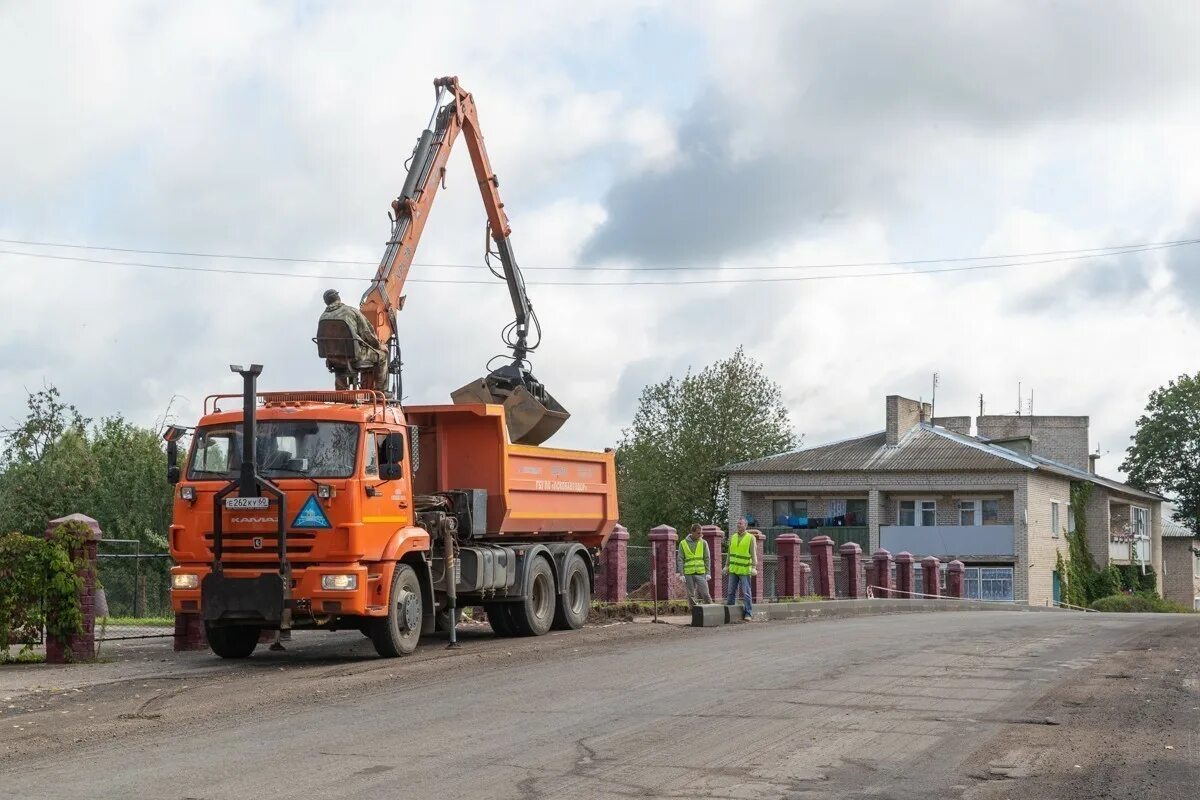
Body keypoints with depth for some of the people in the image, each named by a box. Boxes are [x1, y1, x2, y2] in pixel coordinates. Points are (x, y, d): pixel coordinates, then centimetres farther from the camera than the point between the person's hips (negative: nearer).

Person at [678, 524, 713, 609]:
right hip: (688, 573, 0)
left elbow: (707, 559, 5)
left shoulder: (703, 543, 5)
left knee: (705, 594, -7)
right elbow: (680, 560, 2)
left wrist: (708, 573, -2)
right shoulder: (683, 543, 3)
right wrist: (682, 574, -5)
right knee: (690, 596, 3)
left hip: (701, 573, 0)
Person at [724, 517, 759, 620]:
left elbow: (754, 553, -9)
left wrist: (754, 567, -18)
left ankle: (748, 614, -1)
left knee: (746, 593, -4)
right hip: (733, 569, 5)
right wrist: (727, 566, 13)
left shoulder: (751, 538, -4)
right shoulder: (733, 537, 11)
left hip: (744, 570, -5)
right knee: (731, 592, 8)